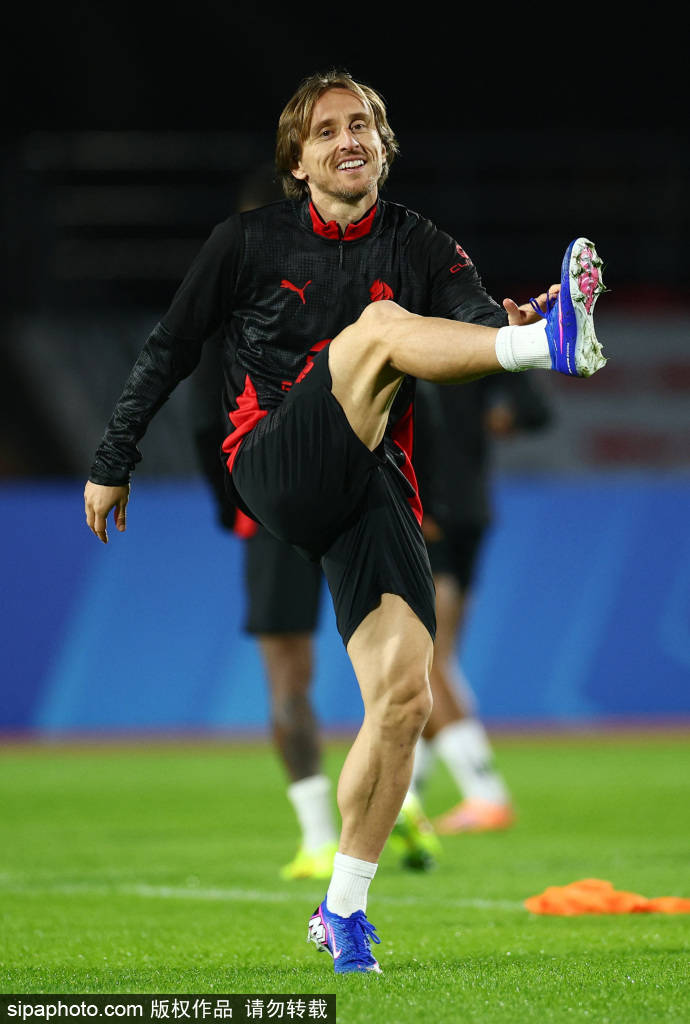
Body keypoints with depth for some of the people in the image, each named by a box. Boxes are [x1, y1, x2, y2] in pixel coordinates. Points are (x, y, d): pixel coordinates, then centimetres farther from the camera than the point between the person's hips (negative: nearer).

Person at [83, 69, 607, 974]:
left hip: (373, 487, 3)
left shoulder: (418, 247, 10)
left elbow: (473, 313, -9)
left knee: (405, 693, -12)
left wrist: (505, 321, -33)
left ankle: (343, 909, 0)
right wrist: (111, 466, 16)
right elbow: (169, 351, 15)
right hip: (275, 469, -3)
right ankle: (553, 344, -55)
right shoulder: (249, 242, 8)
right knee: (379, 326, -28)